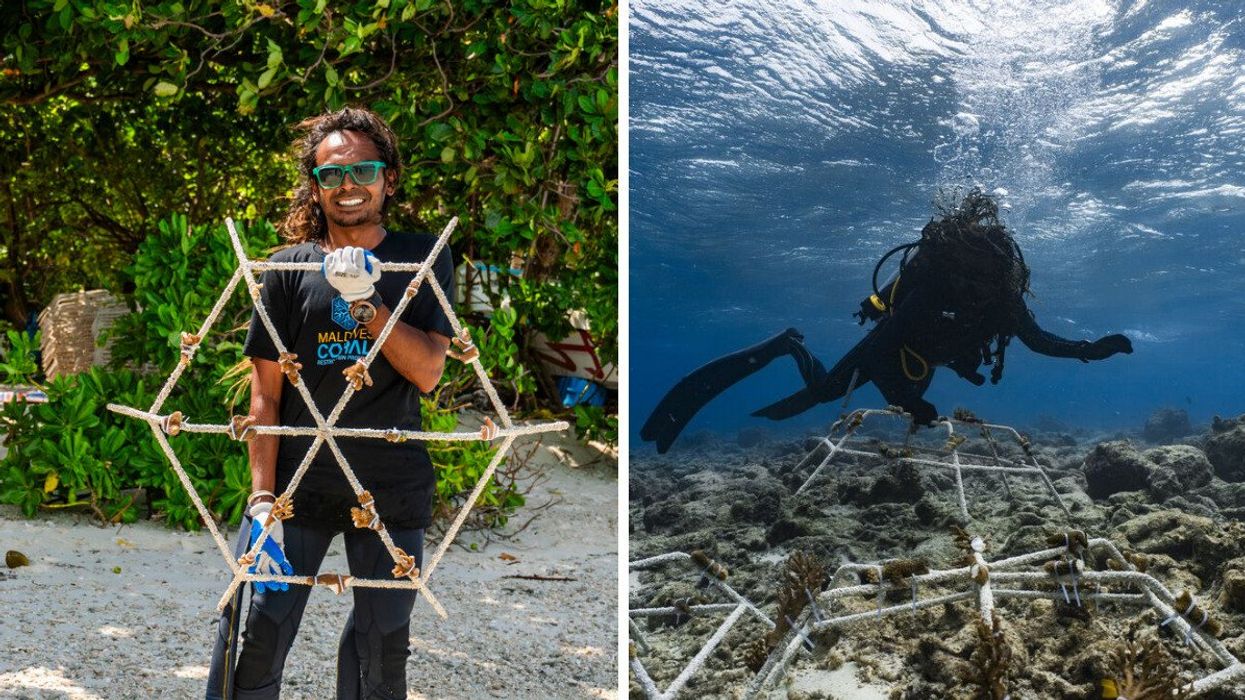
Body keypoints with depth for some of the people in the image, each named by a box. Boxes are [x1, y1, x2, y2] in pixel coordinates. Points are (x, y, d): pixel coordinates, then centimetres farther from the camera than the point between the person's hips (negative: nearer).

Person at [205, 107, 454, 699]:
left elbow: (427, 372, -5)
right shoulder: (289, 267, 2)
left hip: (393, 489, 1)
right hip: (299, 483, -1)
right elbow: (266, 394, 0)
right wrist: (262, 502, -7)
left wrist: (367, 299, -17)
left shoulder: (422, 259, 4)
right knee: (254, 639, -8)